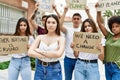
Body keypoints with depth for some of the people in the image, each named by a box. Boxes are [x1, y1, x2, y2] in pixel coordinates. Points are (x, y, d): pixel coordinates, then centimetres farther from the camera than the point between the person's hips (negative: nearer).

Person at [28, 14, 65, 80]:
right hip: (40, 69, 2)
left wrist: (39, 51, -13)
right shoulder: (40, 37, 3)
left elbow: (58, 54, -21)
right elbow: (30, 52, -6)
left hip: (54, 70, -2)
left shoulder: (60, 38, -5)